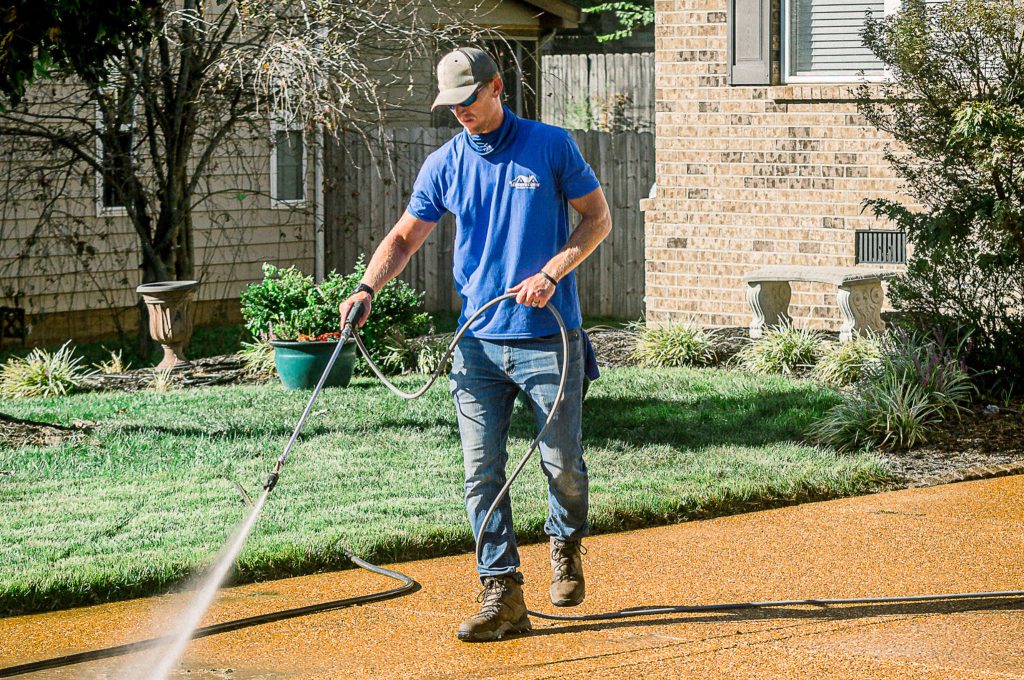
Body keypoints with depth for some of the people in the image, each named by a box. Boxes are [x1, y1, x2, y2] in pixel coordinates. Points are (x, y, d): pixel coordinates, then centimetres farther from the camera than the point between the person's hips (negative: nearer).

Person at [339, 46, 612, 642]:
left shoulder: (551, 146, -2)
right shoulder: (444, 165, 6)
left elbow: (598, 218, 2)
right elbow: (405, 238, 7)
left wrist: (550, 274, -12)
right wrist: (369, 287, -12)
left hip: (548, 338, -3)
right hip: (479, 342, 3)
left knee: (563, 465, 4)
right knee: (482, 474, -3)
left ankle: (567, 545, 34)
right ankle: (503, 597, 1)